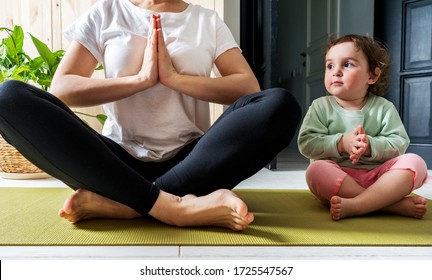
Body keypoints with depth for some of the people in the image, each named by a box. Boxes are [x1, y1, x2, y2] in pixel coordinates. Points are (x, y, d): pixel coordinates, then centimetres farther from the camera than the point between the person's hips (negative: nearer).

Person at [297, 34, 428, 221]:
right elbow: (306, 143, -9)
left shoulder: (383, 107, 6)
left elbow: (400, 143, -3)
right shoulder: (320, 106, 3)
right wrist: (341, 143, -22)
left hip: (377, 174, 2)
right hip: (337, 175, -1)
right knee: (316, 170, -32)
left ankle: (353, 205, -38)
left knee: (415, 163, -20)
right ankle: (395, 203, -32)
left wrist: (370, 146, -22)